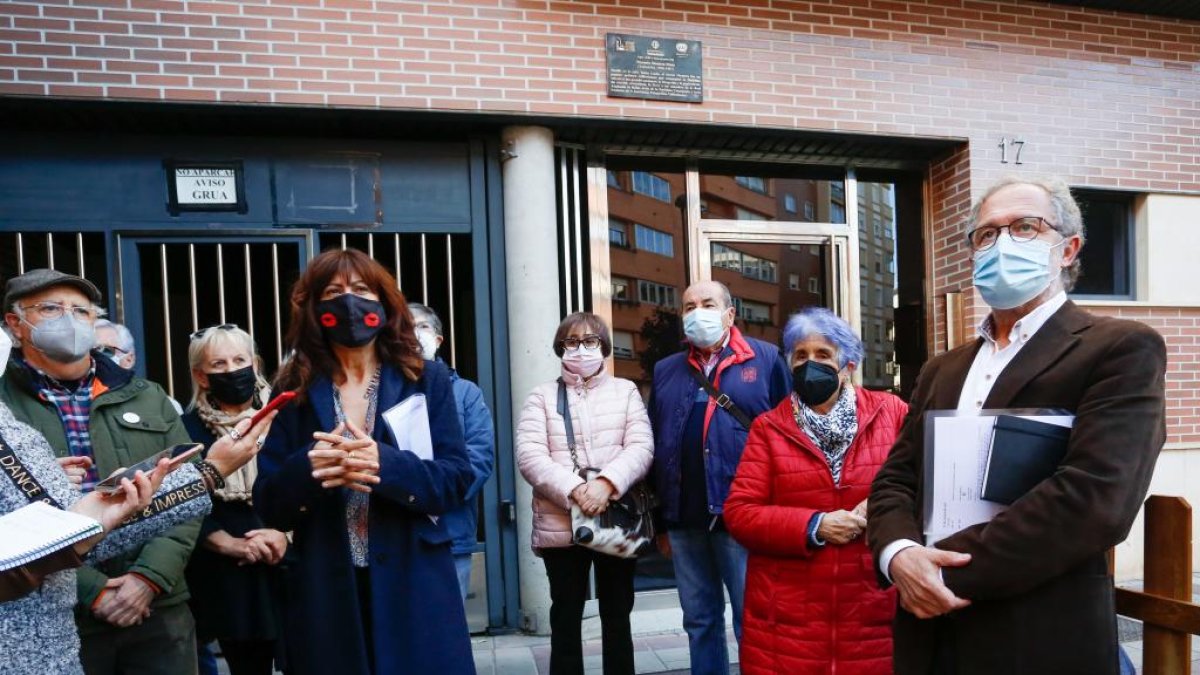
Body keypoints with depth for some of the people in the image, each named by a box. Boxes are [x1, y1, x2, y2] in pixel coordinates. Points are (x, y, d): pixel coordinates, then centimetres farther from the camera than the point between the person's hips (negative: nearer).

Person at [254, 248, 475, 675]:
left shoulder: (426, 379, 2)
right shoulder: (294, 391, 4)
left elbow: (457, 478, -4)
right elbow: (267, 504, 2)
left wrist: (384, 465, -21)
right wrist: (308, 468, -19)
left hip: (413, 586, 0)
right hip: (324, 591, 1)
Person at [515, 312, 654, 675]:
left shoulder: (625, 391, 9)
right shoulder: (541, 396, 6)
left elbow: (641, 447, -3)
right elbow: (529, 455, -7)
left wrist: (606, 483, -21)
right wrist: (574, 489, -20)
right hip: (560, 526, -1)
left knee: (617, 617, 12)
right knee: (565, 618, 9)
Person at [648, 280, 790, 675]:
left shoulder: (765, 359, 1)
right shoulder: (666, 371, 12)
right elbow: (653, 447, 12)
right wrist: (659, 519, 10)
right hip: (683, 519, 4)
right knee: (699, 621, 16)